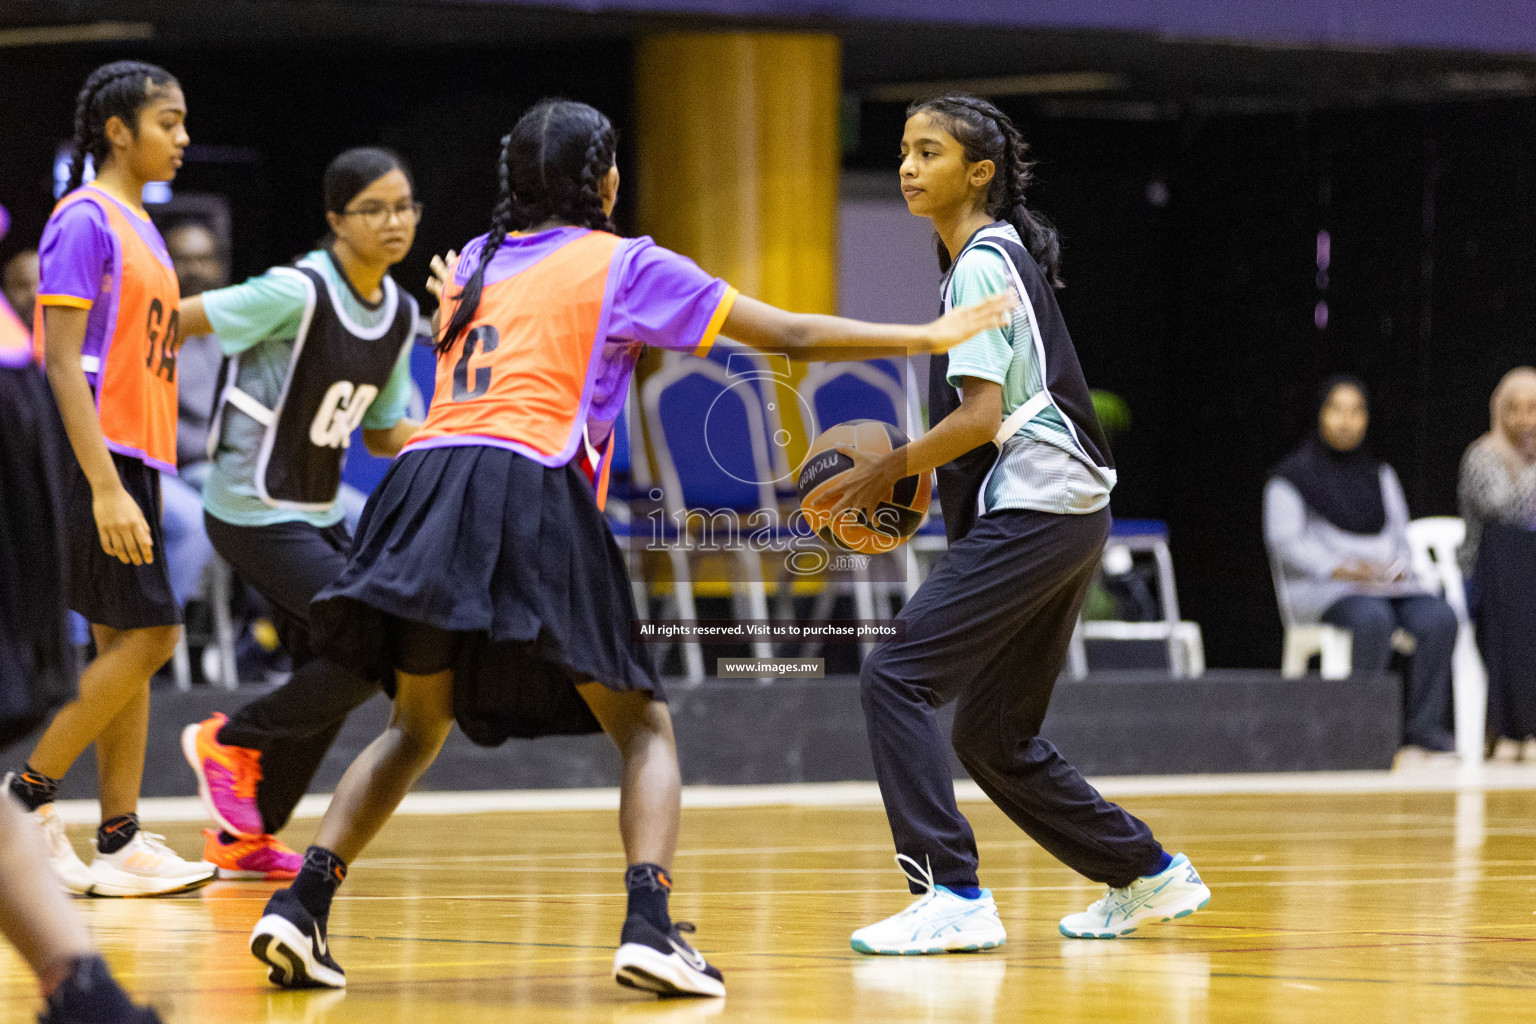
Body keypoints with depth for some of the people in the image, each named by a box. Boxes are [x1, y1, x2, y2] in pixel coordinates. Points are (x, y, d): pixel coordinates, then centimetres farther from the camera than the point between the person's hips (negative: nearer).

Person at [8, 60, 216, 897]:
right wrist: (106, 487, -23)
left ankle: (120, 845, 6)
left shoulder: (137, 225, 17)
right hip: (96, 459, -9)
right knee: (147, 635, -12)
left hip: (132, 460, 9)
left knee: (127, 645, 6)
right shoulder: (85, 218, -11)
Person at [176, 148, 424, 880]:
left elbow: (382, 435, 12)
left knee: (327, 680, 10)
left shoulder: (400, 313, 3)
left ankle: (243, 839, 24)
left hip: (317, 513, 8)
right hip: (254, 512, -8)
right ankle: (232, 739, 4)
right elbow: (170, 321, -16)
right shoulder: (297, 293, -21)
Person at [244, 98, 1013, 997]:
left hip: (427, 483, 5)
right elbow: (792, 335, 12)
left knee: (416, 728, 20)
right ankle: (649, 926, -14)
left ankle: (301, 906, 4)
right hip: (531, 491, -5)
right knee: (645, 728, 7)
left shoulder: (472, 263, 25)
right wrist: (933, 337, 19)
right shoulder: (623, 264, 11)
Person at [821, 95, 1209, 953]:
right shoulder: (1005, 254, 20)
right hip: (1065, 511, 10)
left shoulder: (981, 263, -9)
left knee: (896, 678, -15)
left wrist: (895, 468, -8)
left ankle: (953, 896, -21)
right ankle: (1148, 876, 23)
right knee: (994, 736, 15)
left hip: (1034, 511, -10)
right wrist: (916, 479, 17)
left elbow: (981, 415, -18)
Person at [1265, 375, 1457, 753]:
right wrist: (1340, 568, -17)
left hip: (1387, 582, 5)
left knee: (1438, 618, -26)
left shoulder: (1380, 474, 22)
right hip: (1323, 590, -5)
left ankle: (1423, 724, -24)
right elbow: (1285, 541, -5)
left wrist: (1398, 567, -5)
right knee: (1372, 618, -38)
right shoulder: (1292, 475, 5)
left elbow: (1399, 534, 18)